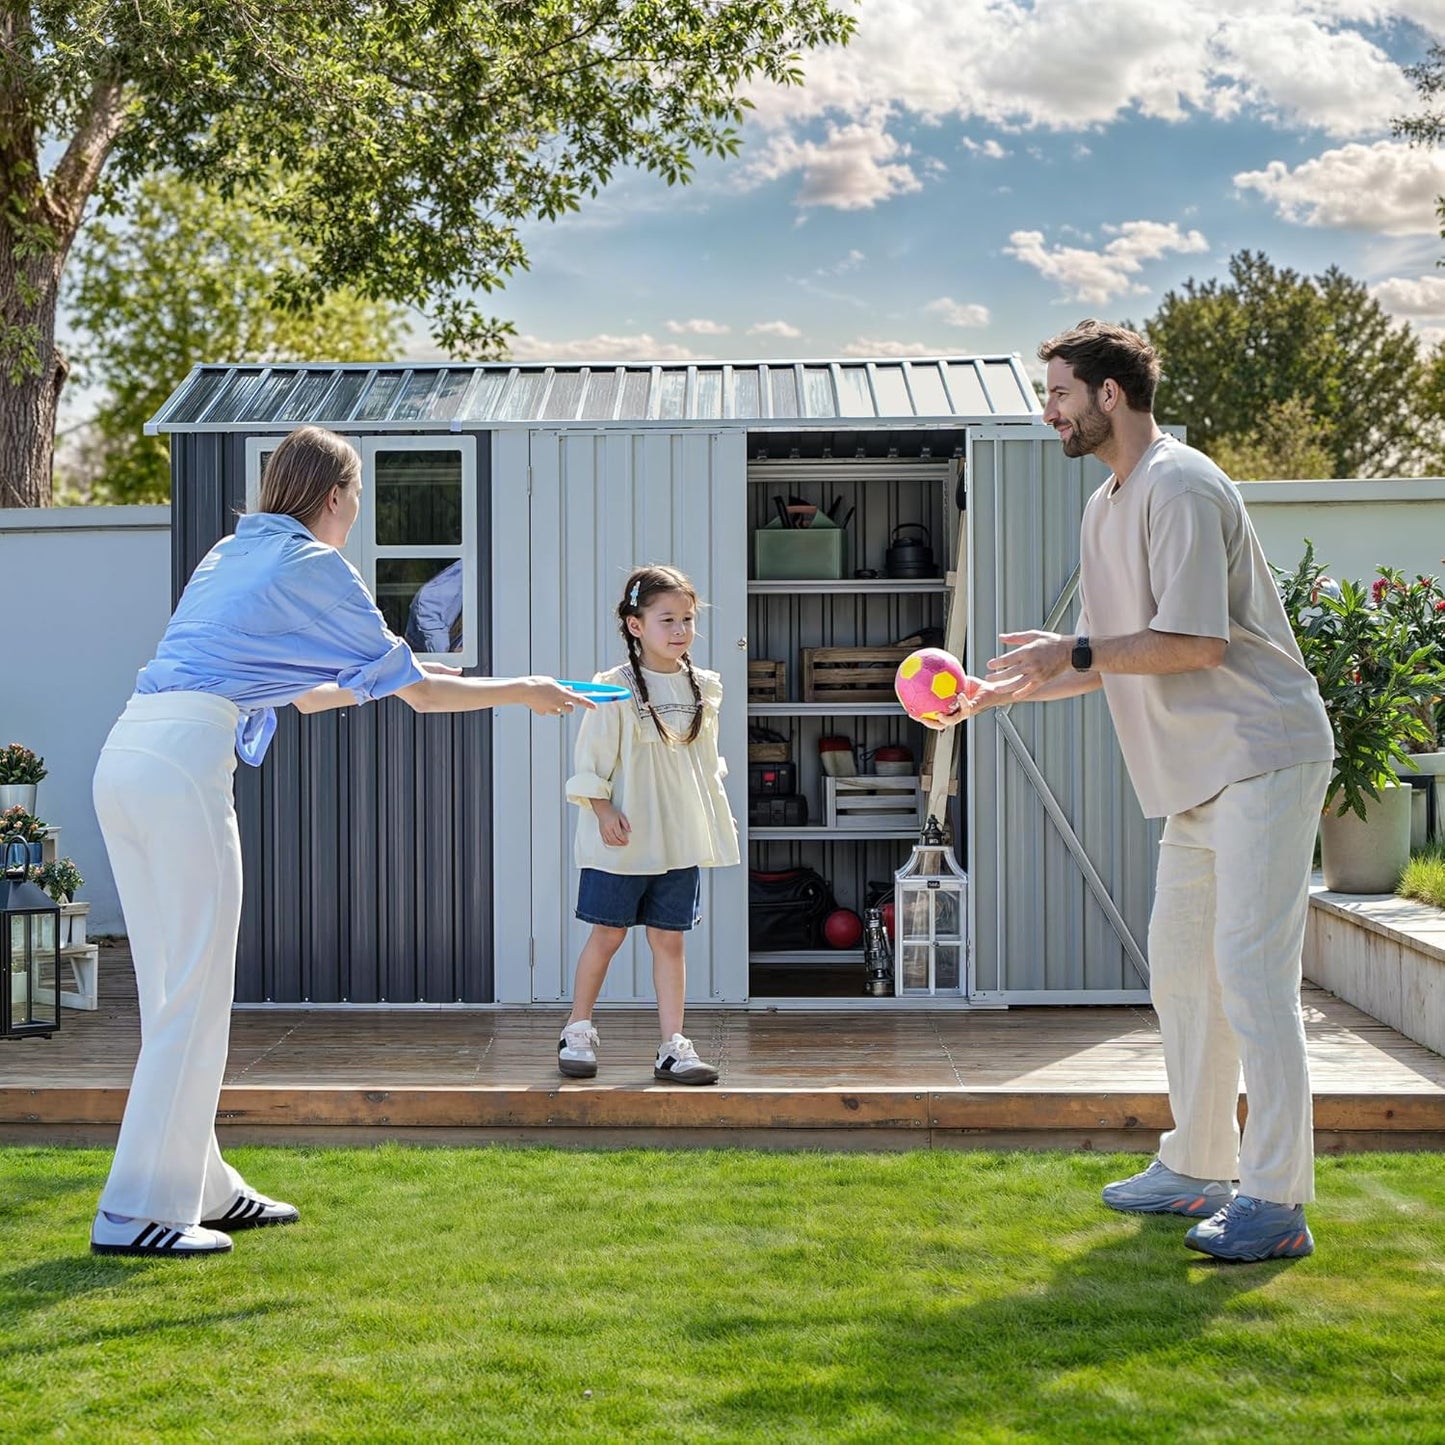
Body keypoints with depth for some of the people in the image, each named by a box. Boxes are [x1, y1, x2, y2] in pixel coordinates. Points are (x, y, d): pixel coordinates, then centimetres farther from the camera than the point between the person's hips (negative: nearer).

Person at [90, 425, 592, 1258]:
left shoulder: (230, 556, 26)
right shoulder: (316, 566, 2)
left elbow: (296, 694, 35)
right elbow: (419, 692, 6)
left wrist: (394, 675, 46)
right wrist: (521, 691, 19)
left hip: (126, 754, 9)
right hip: (184, 760, -9)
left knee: (176, 994, 14)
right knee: (193, 1000, -3)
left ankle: (202, 1187, 22)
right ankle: (136, 1214, -2)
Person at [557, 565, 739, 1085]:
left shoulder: (704, 689, 6)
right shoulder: (615, 689, -9)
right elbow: (591, 759, -7)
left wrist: (716, 813, 15)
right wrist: (604, 811, -15)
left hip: (680, 841, 4)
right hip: (622, 840, -4)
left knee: (669, 940, 6)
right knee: (607, 935, 5)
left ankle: (673, 1047, 9)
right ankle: (578, 1032, 22)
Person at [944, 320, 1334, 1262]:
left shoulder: (1179, 487, -15)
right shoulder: (1109, 508, 16)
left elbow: (1194, 644, -22)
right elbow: (1124, 662, 21)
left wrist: (1075, 652, -15)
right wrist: (1009, 690, 14)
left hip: (1261, 759, -10)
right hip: (1202, 777, 10)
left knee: (1251, 972, -12)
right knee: (1180, 964, 14)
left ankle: (1276, 1202, -8)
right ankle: (1199, 1171, 24)